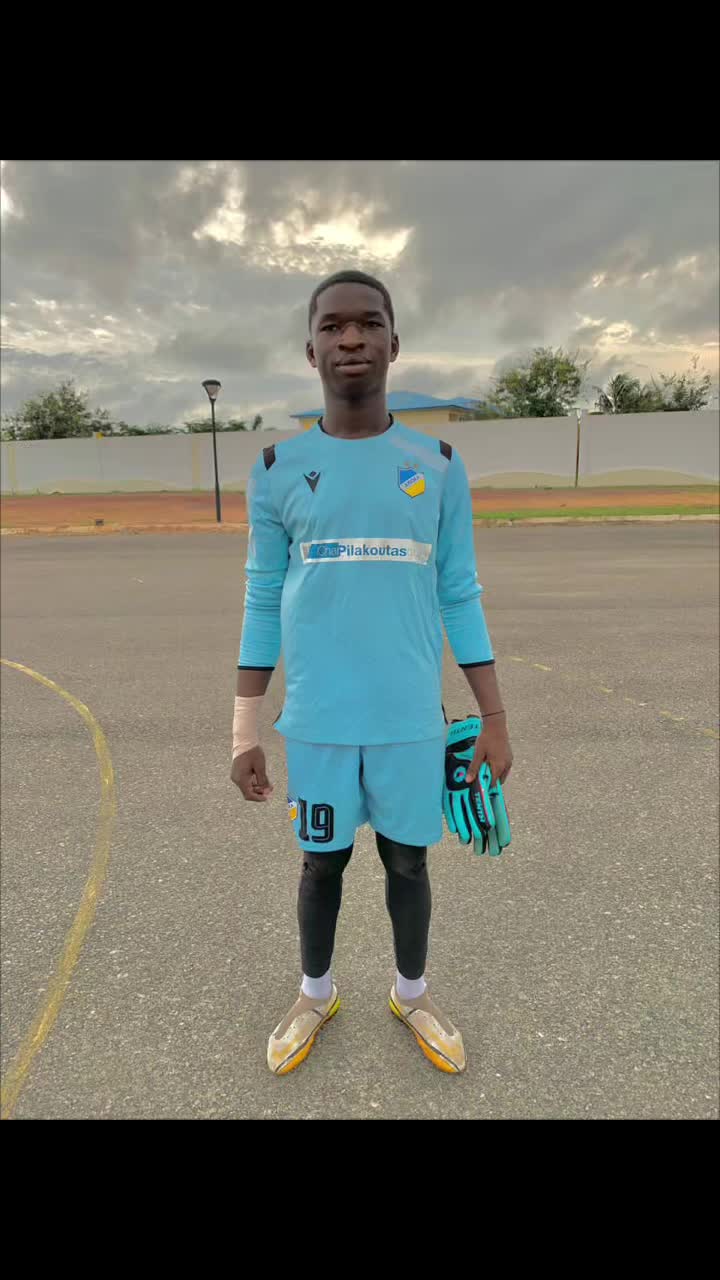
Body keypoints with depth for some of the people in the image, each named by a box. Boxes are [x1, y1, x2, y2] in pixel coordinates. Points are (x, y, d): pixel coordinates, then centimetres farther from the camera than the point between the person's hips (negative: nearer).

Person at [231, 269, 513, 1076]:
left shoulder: (438, 466, 0)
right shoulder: (278, 469, 0)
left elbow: (460, 597, 3)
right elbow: (262, 603, 2)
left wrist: (495, 720, 2)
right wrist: (244, 731, 1)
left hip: (412, 718, 0)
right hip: (315, 720, 0)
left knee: (407, 861, 14)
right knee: (322, 861, 15)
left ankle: (411, 993, 40)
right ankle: (315, 994, 41)